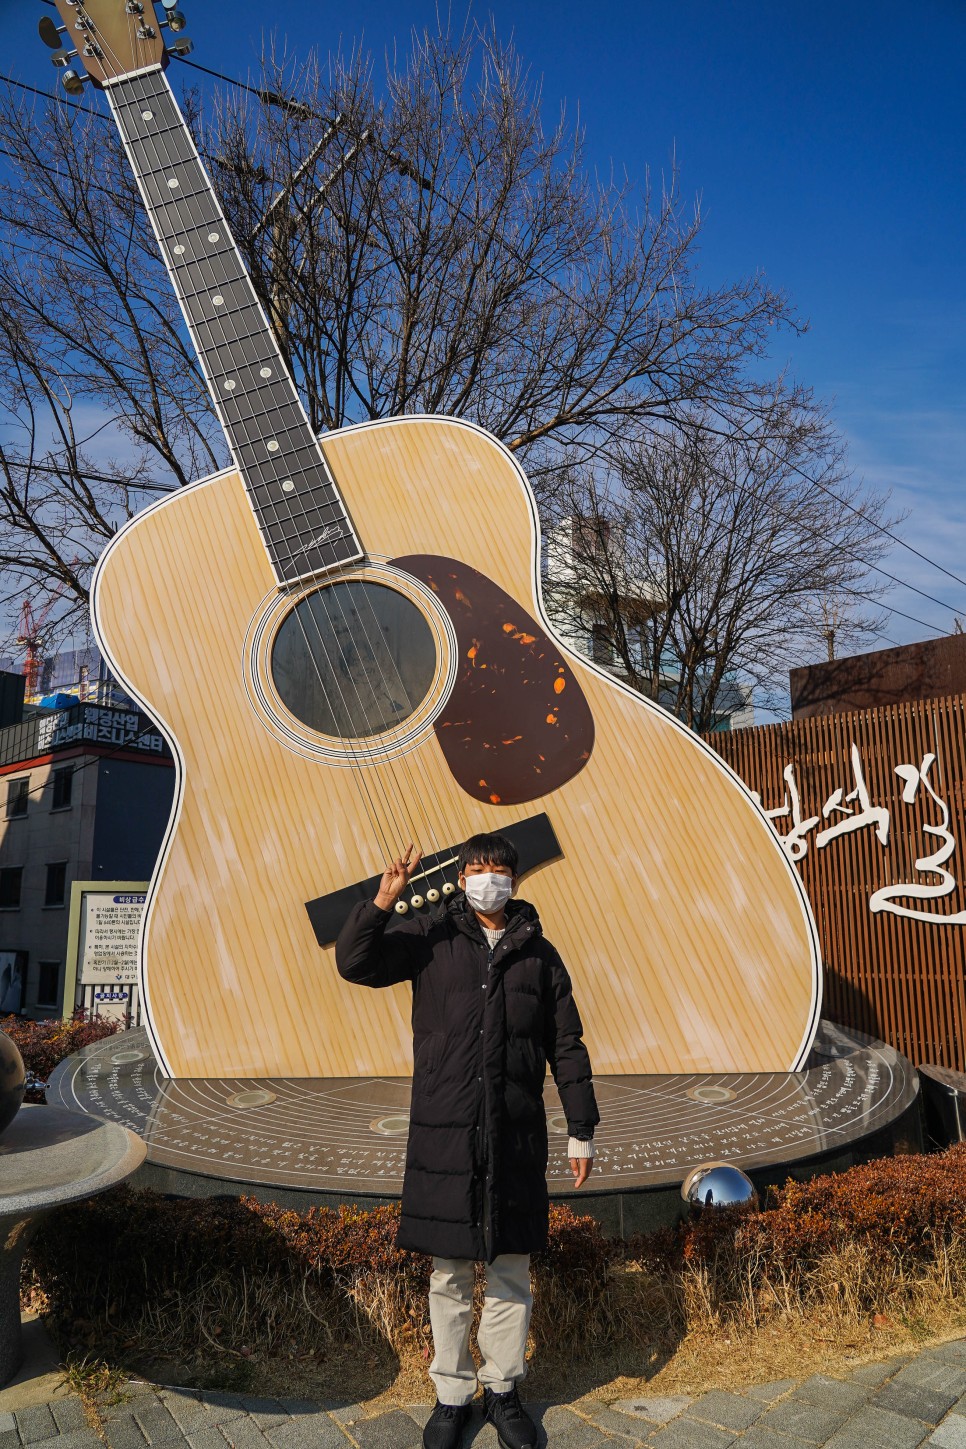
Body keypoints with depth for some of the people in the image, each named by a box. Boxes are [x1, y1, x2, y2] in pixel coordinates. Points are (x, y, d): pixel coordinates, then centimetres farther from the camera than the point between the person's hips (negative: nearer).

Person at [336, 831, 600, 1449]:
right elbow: (355, 963, -10)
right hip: (443, 1134, -1)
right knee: (449, 1275, 11)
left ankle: (504, 1390, 32)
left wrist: (582, 1132, 7)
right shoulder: (432, 938, 1)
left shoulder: (539, 953, 5)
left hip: (517, 1138, 1)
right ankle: (452, 1394, 29)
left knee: (512, 1272, 12)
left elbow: (567, 1047, 9)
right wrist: (383, 901, -25)